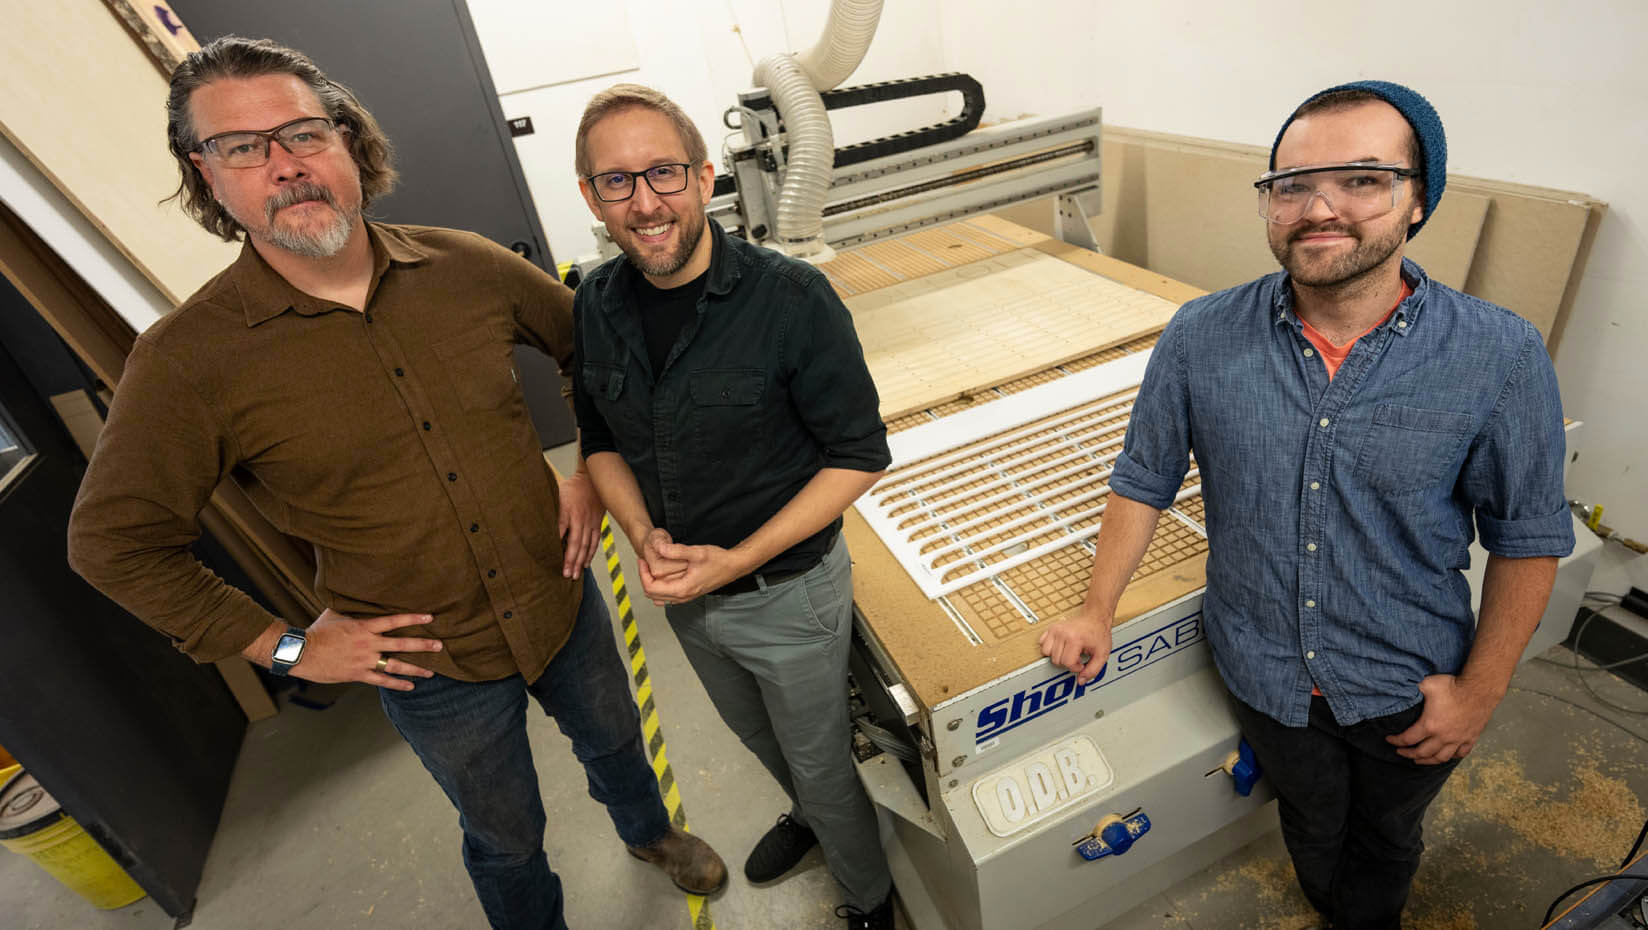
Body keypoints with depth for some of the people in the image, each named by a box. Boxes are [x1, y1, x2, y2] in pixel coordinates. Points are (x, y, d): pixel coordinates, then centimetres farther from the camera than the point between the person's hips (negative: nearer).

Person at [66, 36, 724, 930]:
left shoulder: (465, 266, -10)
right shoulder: (185, 361, -18)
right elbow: (110, 538, -7)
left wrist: (592, 469, -2)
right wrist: (285, 646, -8)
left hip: (562, 603, 3)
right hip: (432, 666, -3)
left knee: (614, 738, 31)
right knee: (507, 841, 22)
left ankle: (649, 831, 66)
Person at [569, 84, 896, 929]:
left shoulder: (790, 298, -24)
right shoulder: (596, 303, -7)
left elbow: (859, 455, -19)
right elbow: (600, 440, 4)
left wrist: (736, 561, -24)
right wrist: (644, 534, -15)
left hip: (787, 592, -5)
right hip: (683, 595, 6)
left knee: (821, 763, 17)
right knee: (760, 740, 31)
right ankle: (808, 816, 64)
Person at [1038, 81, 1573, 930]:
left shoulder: (1500, 357, -19)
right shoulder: (1201, 338, -17)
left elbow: (1527, 536, -8)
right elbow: (1144, 479, -7)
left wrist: (1480, 690, -6)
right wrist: (1097, 612, -6)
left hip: (1410, 690, 0)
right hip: (1264, 673, 1)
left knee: (1385, 837, 29)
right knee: (1312, 828, 28)